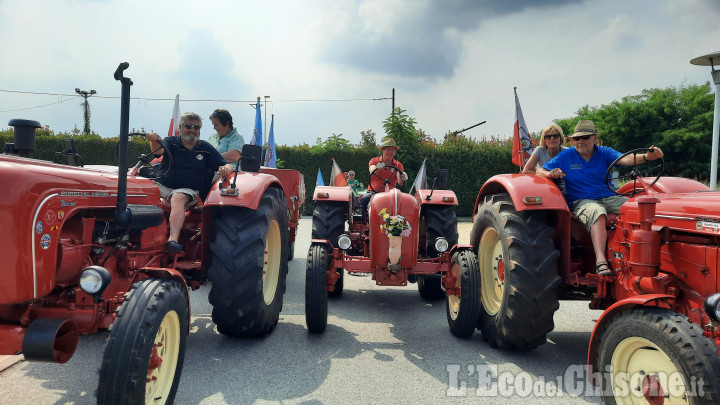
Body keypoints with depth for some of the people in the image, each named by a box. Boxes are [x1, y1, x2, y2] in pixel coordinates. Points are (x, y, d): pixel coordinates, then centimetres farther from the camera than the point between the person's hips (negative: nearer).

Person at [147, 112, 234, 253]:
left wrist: (225, 169, -17)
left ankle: (173, 239, -51)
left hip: (187, 190, -2)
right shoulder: (172, 142, 11)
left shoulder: (206, 148, 13)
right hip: (162, 185, 2)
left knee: (178, 199, -35)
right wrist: (154, 141, -35)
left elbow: (228, 166, 8)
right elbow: (159, 150, -12)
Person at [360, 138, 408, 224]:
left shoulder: (398, 165, 12)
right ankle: (365, 224, -20)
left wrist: (402, 179, -31)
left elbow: (400, 182, -5)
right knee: (365, 199, -33)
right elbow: (372, 173, -14)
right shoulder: (374, 161, 10)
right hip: (373, 192, -1)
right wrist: (377, 168, -38)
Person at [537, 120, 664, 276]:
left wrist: (646, 157, -32)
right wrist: (550, 173, -21)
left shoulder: (604, 153, 8)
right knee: (597, 212, -38)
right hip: (581, 201, -3)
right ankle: (601, 262, -48)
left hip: (609, 198, 4)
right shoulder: (566, 156, 6)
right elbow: (539, 171, 4)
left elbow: (624, 159, -12)